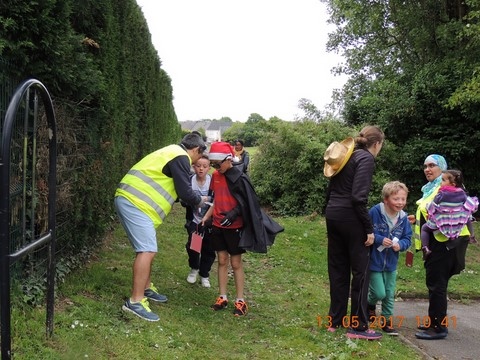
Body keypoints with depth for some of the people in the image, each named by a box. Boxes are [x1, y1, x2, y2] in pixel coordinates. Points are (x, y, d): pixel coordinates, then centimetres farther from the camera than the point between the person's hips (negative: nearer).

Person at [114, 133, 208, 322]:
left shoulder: (171, 152, 24)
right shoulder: (181, 157, -7)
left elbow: (175, 188, 31)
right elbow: (185, 192, -9)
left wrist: (194, 199, 29)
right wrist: (200, 200, 10)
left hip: (129, 199, 11)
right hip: (135, 203, -11)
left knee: (146, 248, 20)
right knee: (147, 250, -13)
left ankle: (146, 288, 32)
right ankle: (135, 301, -11)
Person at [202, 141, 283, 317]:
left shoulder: (239, 178, -14)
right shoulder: (215, 176, 4)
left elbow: (247, 203, -12)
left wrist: (233, 213, -27)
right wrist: (206, 217, 8)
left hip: (234, 226, -5)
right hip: (217, 225, 5)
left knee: (236, 263, 3)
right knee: (222, 261, 11)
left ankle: (240, 300, 12)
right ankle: (222, 297, 19)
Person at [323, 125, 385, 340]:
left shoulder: (345, 155, 17)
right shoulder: (366, 159, -10)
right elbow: (358, 197, -18)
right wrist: (369, 229, -14)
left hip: (332, 215, 8)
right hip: (350, 218, -8)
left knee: (338, 269, 14)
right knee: (360, 270, 1)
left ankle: (336, 320, 21)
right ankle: (358, 326, 5)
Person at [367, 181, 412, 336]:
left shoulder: (403, 218, -4)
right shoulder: (375, 212, -20)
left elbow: (407, 238, 4)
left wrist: (400, 245, -17)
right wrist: (380, 239, -25)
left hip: (391, 262, 5)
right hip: (374, 261, -5)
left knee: (390, 294, 12)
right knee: (379, 293, -3)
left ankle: (387, 320, 28)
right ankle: (370, 305, 30)